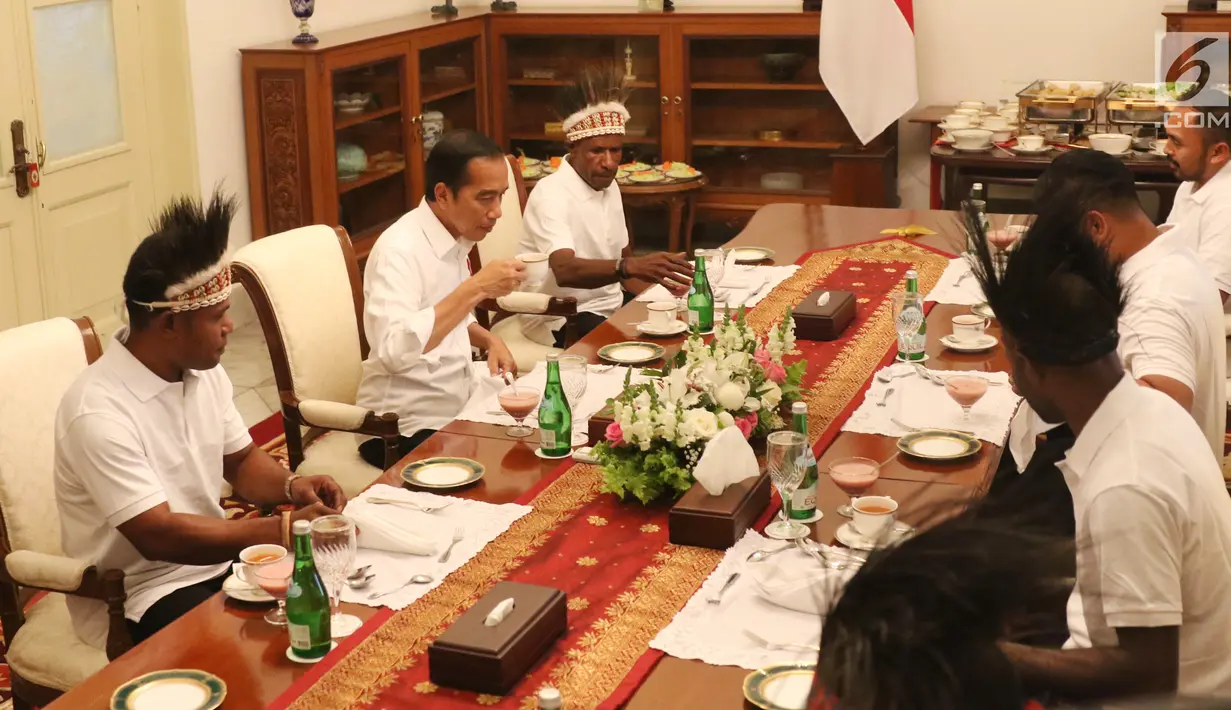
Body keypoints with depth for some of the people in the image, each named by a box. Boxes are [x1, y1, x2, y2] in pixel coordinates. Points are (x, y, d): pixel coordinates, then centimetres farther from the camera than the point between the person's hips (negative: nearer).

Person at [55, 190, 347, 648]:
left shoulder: (204, 373, 0)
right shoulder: (100, 414, -25)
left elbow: (241, 460, 14)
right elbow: (158, 536, -27)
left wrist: (290, 485, -8)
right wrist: (284, 530, -27)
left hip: (214, 563, 8)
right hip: (137, 599, -8)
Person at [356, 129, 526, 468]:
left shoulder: (456, 237, 6)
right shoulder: (400, 249, -21)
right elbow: (393, 350, -36)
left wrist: (490, 341, 3)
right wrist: (476, 288, -33)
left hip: (456, 410, 9)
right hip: (407, 430, -9)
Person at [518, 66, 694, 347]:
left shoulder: (609, 186, 6)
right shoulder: (551, 195, -20)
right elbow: (565, 270, -37)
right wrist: (629, 266, -54)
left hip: (610, 303, 8)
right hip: (559, 317, -8)